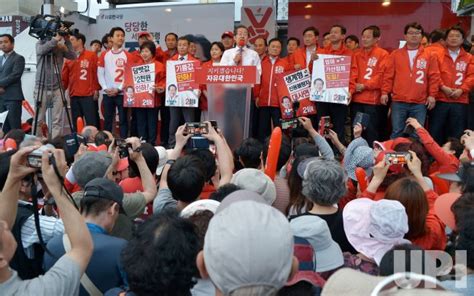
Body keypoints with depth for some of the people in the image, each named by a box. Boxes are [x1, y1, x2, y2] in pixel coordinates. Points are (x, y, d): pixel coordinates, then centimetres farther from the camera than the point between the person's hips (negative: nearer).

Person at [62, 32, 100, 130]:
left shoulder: (92, 55, 4)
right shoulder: (69, 58, 14)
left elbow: (97, 73, 0)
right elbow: (64, 77, 13)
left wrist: (96, 89, -5)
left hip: (88, 95, -4)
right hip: (74, 96, 4)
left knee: (91, 123, -5)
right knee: (76, 124, 8)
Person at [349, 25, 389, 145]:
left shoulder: (383, 54, 1)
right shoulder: (357, 55, 14)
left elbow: (382, 75, -8)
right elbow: (353, 75, 5)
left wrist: (364, 86, -12)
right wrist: (351, 90, -9)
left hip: (374, 100, -4)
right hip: (357, 99, 4)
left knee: (372, 132, -2)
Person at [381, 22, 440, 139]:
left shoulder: (429, 56, 9)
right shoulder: (395, 54, 9)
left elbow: (434, 77, 6)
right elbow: (388, 75, 6)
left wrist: (432, 95, -1)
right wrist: (385, 92, -1)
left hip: (420, 103, 0)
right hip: (398, 102, 0)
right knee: (396, 133, 3)